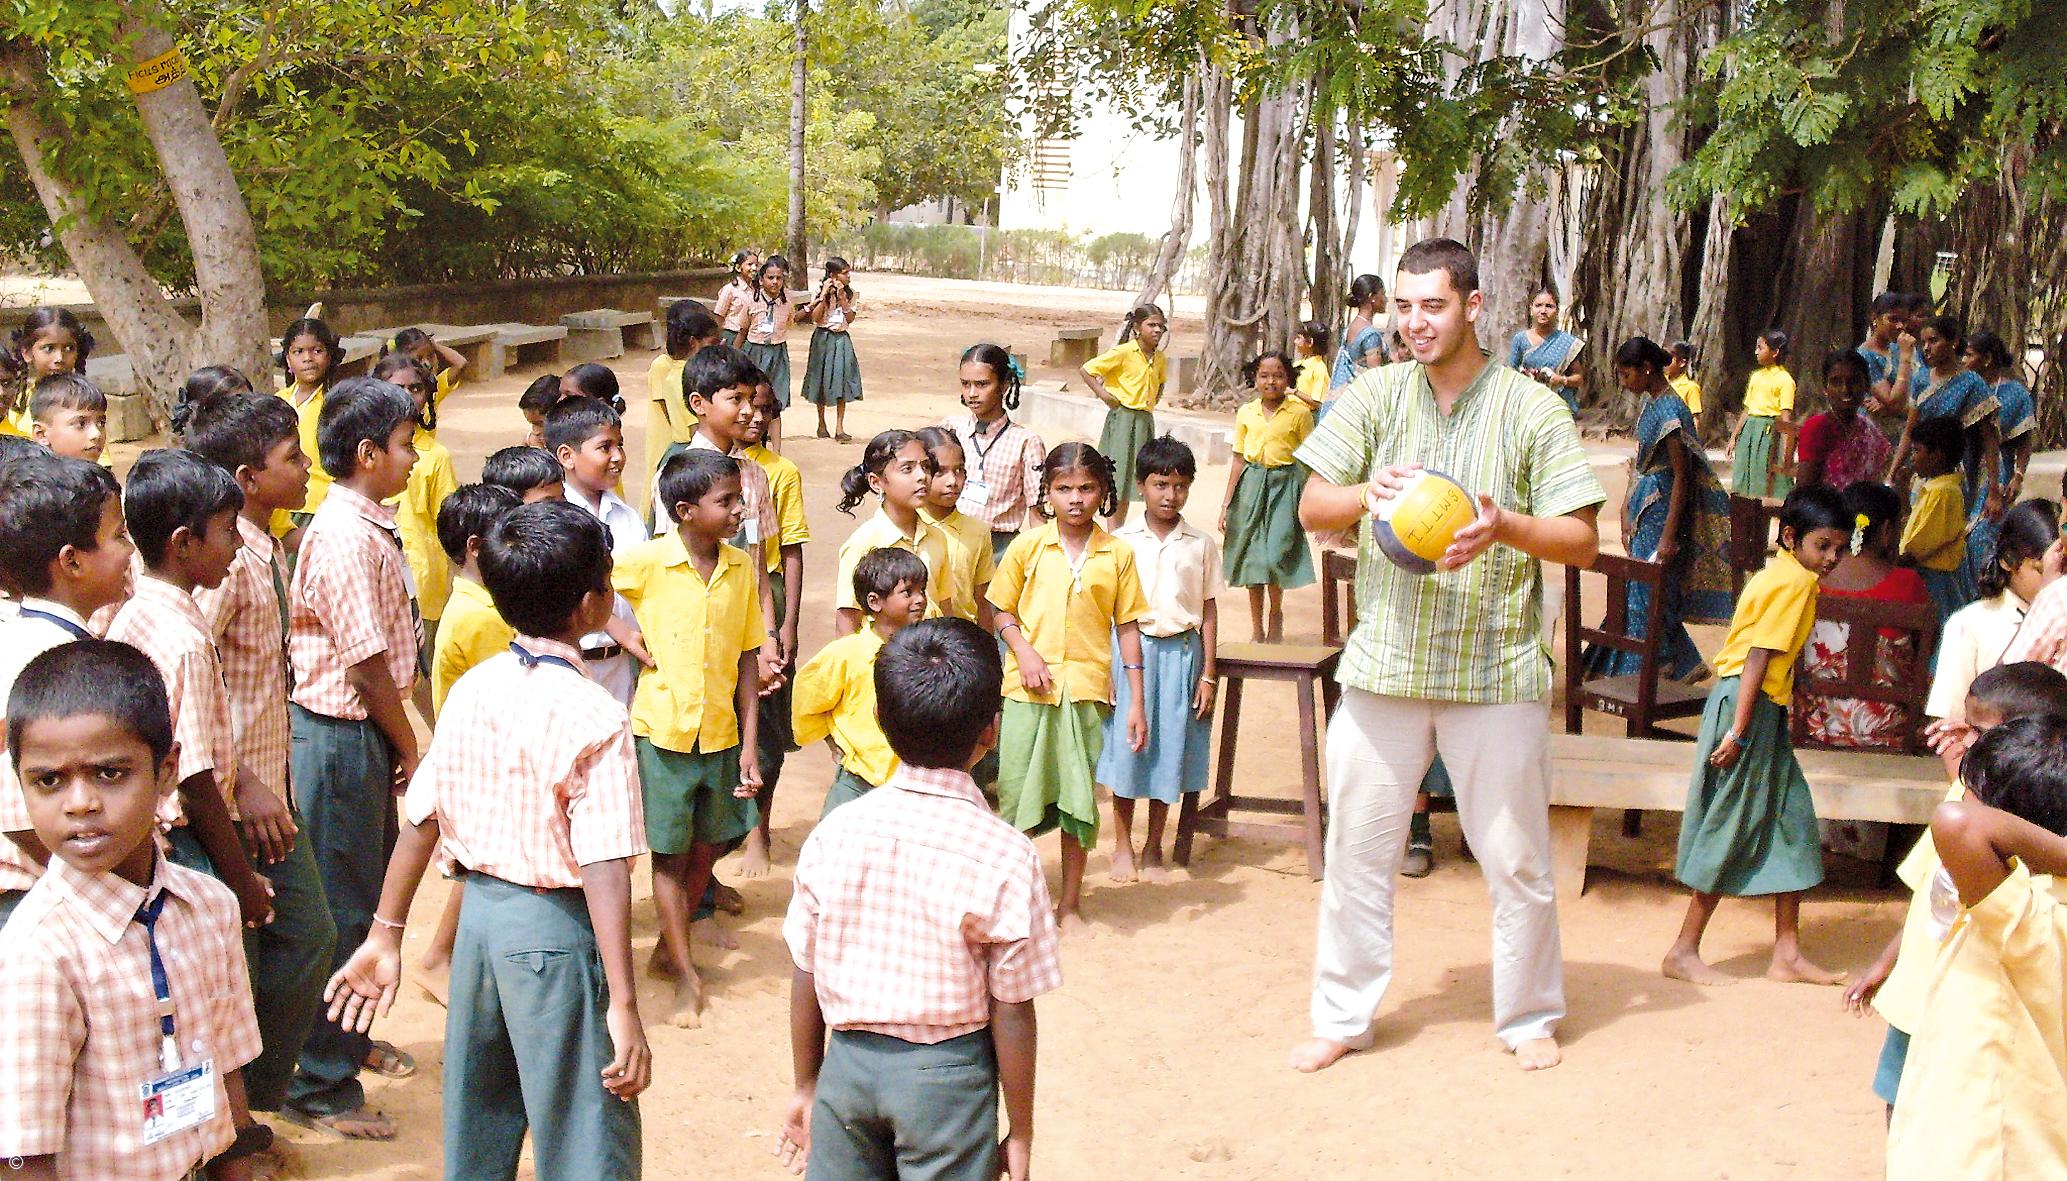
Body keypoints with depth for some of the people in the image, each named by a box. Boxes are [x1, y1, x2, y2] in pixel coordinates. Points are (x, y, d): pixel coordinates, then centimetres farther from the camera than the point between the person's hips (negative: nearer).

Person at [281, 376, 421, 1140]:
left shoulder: (368, 526, 9)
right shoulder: (345, 537, -21)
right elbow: (367, 663, -20)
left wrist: (399, 744, 8)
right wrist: (409, 750, -9)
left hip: (363, 732, 10)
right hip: (340, 736, -10)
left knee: (369, 894, 21)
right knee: (341, 909, -1)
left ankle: (349, 1038, 39)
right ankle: (321, 1088, 10)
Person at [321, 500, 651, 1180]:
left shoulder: (471, 690, 0)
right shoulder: (595, 717, -19)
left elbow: (419, 822, 4)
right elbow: (603, 869, -22)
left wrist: (385, 935, 14)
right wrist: (623, 1008, -21)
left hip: (479, 909, 7)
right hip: (555, 926, -7)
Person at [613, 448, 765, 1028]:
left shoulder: (741, 567, -1)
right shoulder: (647, 561, -13)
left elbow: (747, 660, 3)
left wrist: (749, 745, 1)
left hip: (721, 734, 4)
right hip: (663, 733, -4)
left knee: (705, 848, 14)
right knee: (670, 854, 6)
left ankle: (667, 949, 34)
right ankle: (686, 975, 15)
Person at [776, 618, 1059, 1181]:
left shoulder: (834, 832, -7)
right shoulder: (1006, 857, -16)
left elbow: (805, 978, 0)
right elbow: (1011, 1013, -11)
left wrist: (807, 1086, 14)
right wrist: (1020, 1132, 1)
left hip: (848, 1060, 3)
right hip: (946, 1073, -3)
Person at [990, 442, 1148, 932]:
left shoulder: (1117, 554, 2)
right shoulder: (1028, 546, 1)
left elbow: (1127, 626, 4)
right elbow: (1002, 609, 8)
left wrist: (1137, 701, 1)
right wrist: (1024, 651, -11)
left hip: (1087, 689, 1)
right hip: (1029, 688, 0)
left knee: (1079, 799, 7)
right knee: (1017, 792, 4)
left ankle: (1070, 903, 21)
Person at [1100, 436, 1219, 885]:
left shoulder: (1201, 544, 3)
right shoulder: (1120, 541, 1)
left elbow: (1209, 610, 5)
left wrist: (1208, 674, 2)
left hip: (1181, 652, 1)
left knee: (1170, 751, 6)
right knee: (1126, 747, 3)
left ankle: (1153, 850, 20)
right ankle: (1122, 847, 18)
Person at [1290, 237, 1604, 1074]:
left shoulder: (1531, 409, -2)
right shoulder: (1375, 397, 4)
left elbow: (1582, 540, -3)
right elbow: (1311, 508, 1)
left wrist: (1507, 526, -23)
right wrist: (1364, 494, -20)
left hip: (1496, 670, -2)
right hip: (1383, 660, 2)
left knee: (1516, 859, 8)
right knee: (1356, 851, 8)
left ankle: (1529, 1017, 28)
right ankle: (1343, 1015, 24)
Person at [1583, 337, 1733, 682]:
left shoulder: (1669, 409, -18)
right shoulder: (1651, 402, 10)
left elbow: (1683, 476, -20)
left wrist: (1669, 536, -22)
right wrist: (1628, 512, 17)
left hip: (1661, 510, -10)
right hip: (1645, 510, 10)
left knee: (1648, 596, -4)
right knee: (1643, 594, 13)